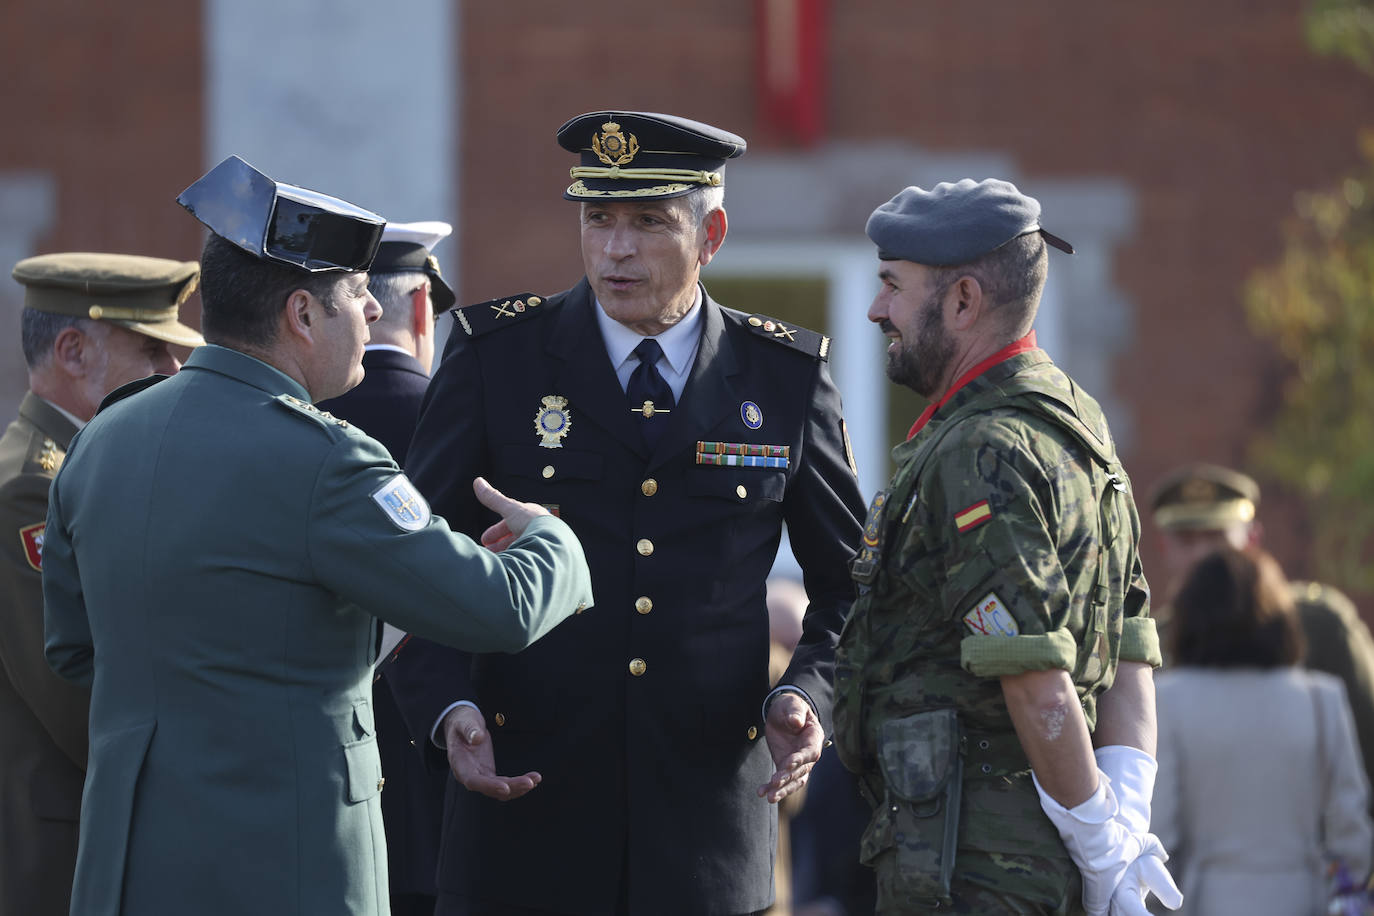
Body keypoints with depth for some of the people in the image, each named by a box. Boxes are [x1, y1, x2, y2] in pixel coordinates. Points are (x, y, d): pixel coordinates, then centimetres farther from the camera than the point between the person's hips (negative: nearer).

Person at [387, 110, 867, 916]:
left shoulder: (785, 377, 4)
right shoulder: (496, 357, 1)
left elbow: (852, 589, 12)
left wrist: (807, 696, -7)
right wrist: (448, 710, -15)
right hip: (523, 800, -1)